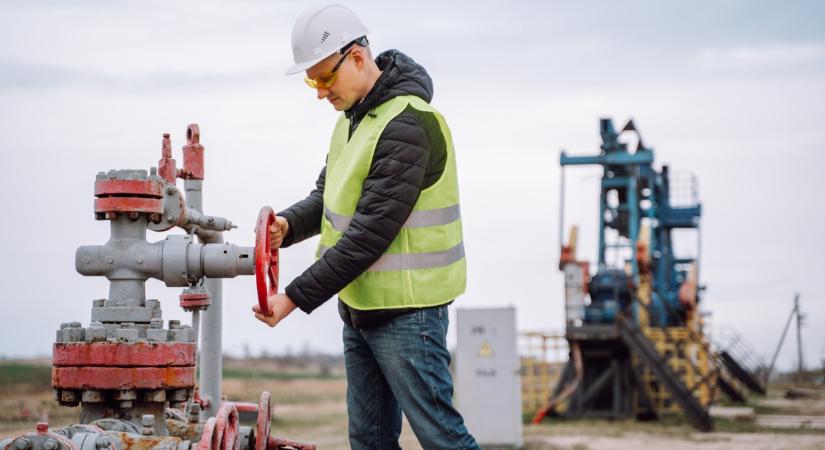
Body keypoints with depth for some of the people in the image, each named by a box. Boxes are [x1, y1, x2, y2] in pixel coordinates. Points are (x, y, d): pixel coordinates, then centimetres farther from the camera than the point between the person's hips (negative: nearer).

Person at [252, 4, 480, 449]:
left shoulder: (406, 127, -22)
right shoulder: (355, 116, 10)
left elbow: (369, 234, -25)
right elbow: (327, 196, 17)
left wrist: (295, 298, -22)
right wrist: (289, 224, -6)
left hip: (405, 311, -9)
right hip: (359, 305, 10)